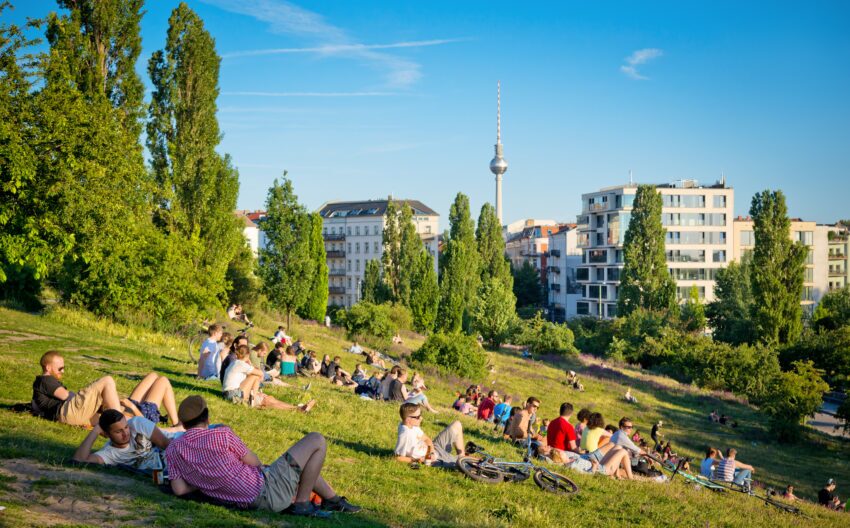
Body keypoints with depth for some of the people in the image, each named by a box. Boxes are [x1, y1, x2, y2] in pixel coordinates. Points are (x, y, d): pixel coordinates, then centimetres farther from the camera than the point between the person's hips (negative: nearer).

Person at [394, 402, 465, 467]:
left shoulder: (413, 425, -5)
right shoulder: (404, 435, -31)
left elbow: (426, 439, 5)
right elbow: (398, 457, -27)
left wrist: (432, 451, -12)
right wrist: (416, 460, -30)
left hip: (432, 448, 9)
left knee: (457, 425, 7)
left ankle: (461, 456, 15)